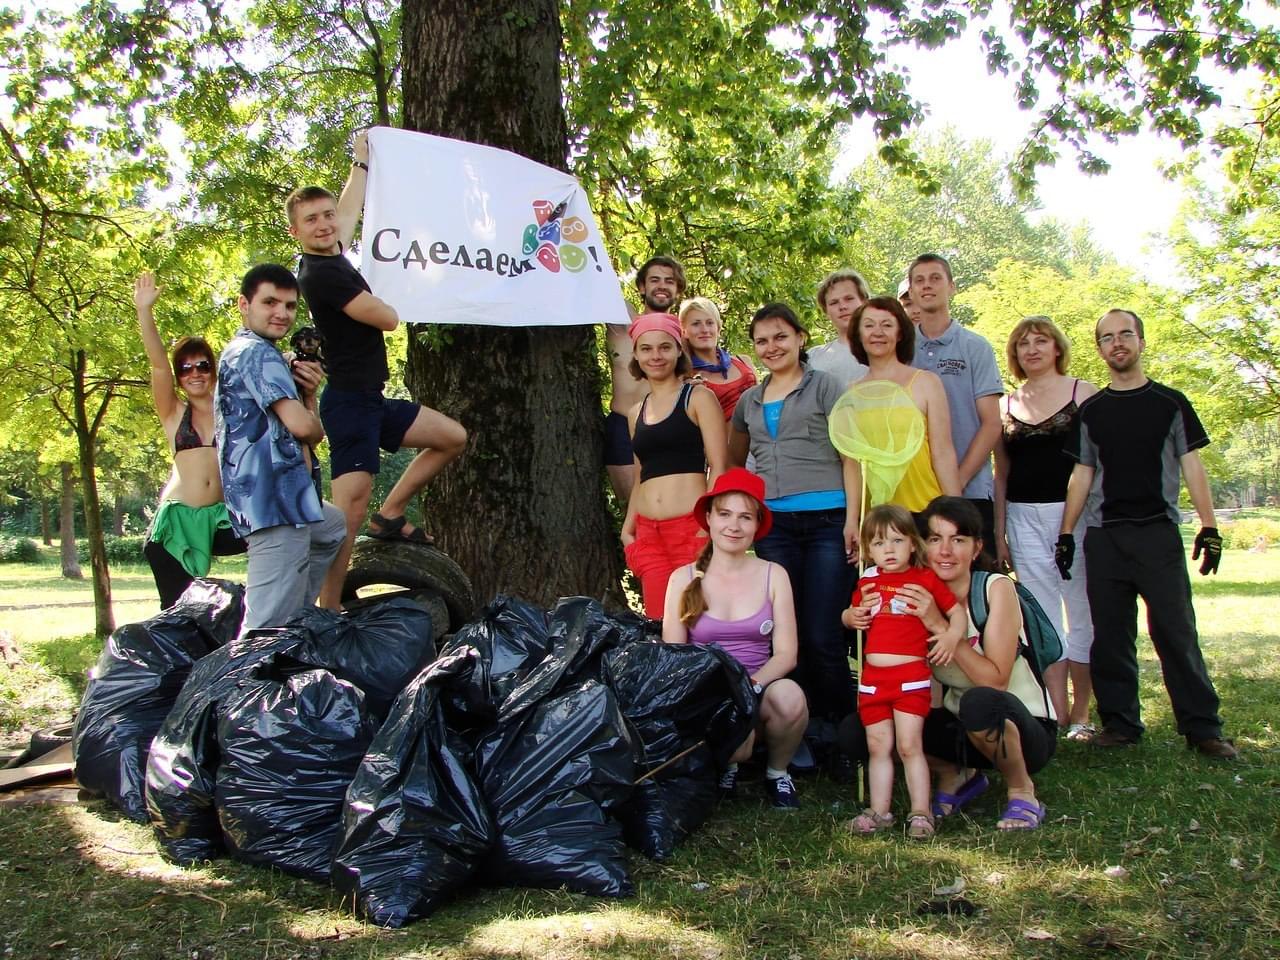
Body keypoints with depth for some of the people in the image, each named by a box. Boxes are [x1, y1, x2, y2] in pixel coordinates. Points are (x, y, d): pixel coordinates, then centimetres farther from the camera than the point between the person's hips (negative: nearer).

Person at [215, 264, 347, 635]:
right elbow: (301, 425, -22)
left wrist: (309, 392, 0)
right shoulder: (259, 353, -9)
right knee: (268, 628, -13)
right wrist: (316, 426, 2)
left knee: (336, 526, 37)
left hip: (286, 499, 11)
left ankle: (298, 616, 29)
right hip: (276, 499, -11)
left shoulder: (239, 352, 23)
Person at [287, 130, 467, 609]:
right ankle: (328, 611, -14)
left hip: (370, 400, 10)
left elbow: (351, 209, 31)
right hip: (349, 401, -10)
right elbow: (387, 318, -15)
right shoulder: (321, 273, -17)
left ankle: (389, 514, 17)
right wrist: (376, 299, 7)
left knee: (452, 436, 15)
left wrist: (362, 162, 41)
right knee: (351, 502, -16)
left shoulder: (333, 258, 11)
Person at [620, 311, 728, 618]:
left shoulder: (698, 398, 3)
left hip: (692, 528, -5)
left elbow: (718, 468, -4)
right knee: (659, 623, -1)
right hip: (648, 535, 5)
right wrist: (627, 530, 13)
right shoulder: (636, 413, 19)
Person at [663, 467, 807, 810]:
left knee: (790, 696, -33)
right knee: (735, 743, -34)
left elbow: (786, 654, -1)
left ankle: (777, 772, -1)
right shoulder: (684, 579, 2)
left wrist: (749, 687, -20)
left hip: (761, 691, 1)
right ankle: (726, 766, 7)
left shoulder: (773, 576, 4)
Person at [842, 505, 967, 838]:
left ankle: (920, 813, 4)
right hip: (872, 678, 5)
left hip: (911, 676, -4)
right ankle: (879, 811, 18)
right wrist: (857, 611, 2)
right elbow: (846, 619, 24)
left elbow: (957, 611, 3)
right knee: (878, 747, 10)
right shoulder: (868, 581, 12)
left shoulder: (925, 578, 0)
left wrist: (951, 635, -17)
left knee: (909, 746, -5)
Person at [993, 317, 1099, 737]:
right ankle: (1058, 713, 6)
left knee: (1081, 611, 2)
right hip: (1024, 517, 3)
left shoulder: (1084, 392, 3)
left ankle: (1080, 712, 13)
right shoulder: (1006, 405, 11)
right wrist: (999, 535, 9)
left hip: (1076, 512, -2)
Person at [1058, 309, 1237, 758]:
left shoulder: (1169, 402, 7)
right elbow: (1082, 474, 13)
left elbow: (1191, 466, 4)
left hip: (1159, 533, -2)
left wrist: (1209, 526, -6)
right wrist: (1066, 532, 6)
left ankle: (1203, 728, 1)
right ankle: (1119, 722, 11)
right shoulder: (1091, 410, 12)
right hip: (1103, 536, 2)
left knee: (1176, 631, -5)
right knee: (1110, 635, 3)